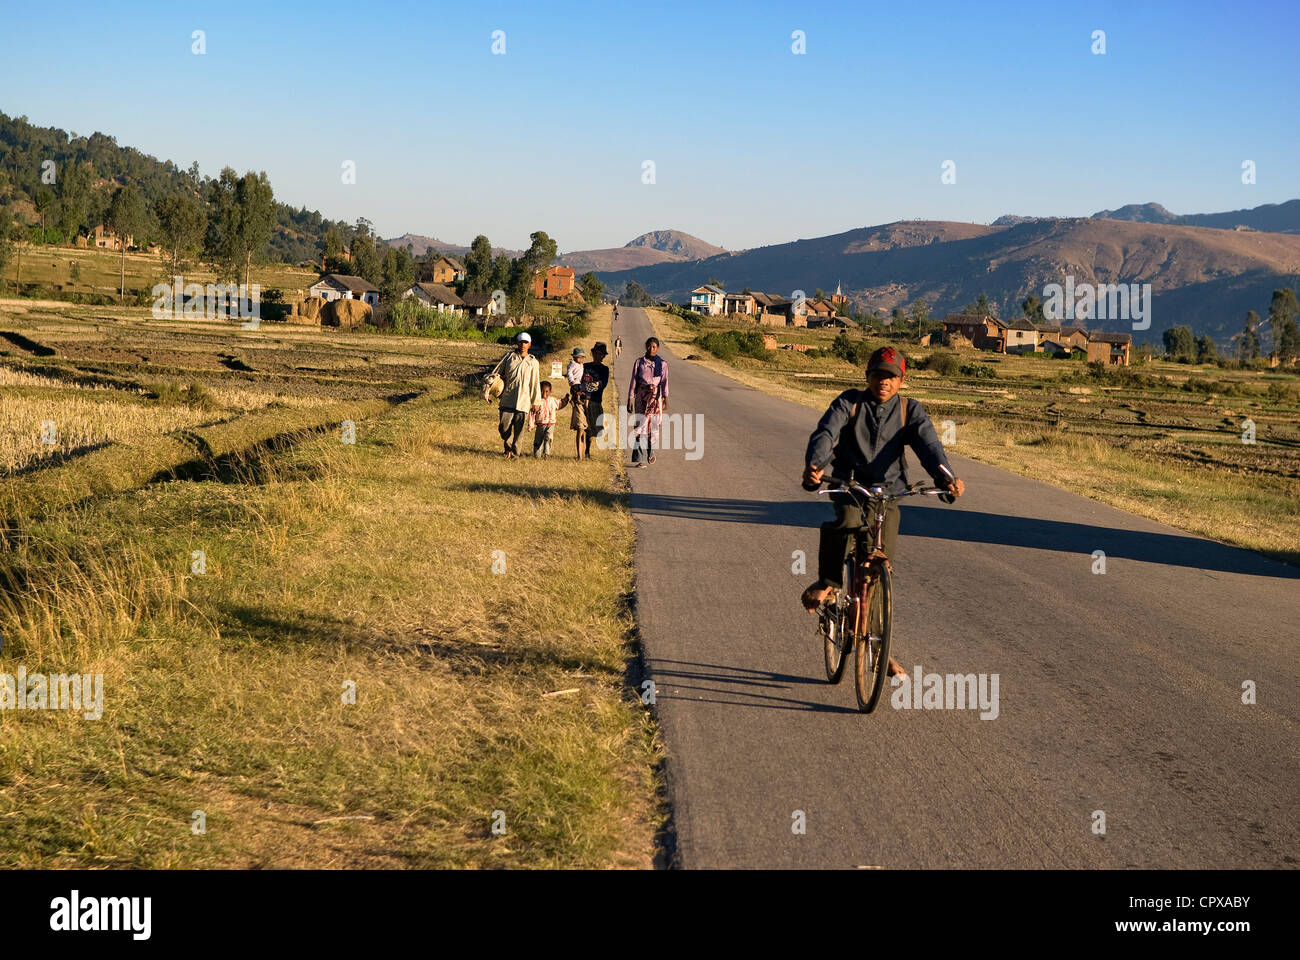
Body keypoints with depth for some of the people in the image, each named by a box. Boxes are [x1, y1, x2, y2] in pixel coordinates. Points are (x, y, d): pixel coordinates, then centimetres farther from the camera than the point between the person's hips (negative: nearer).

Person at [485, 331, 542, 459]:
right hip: (507, 399, 0)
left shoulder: (532, 362, 8)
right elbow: (495, 373, 8)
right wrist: (488, 391, 2)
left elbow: (535, 383, 11)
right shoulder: (509, 356, 6)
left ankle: (514, 452, 13)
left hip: (523, 401, 0)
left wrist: (536, 402, 10)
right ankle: (508, 448, 22)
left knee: (518, 429, 0)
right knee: (504, 427, -3)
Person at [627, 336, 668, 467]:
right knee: (641, 423, -11)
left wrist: (665, 399, -15)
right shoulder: (639, 362, 5)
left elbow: (664, 382, -3)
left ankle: (651, 451, 28)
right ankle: (637, 456, -14)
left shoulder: (662, 364, 6)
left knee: (654, 424, 4)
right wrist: (630, 399, 0)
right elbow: (634, 381, 5)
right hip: (641, 395, -1)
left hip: (656, 396, 1)